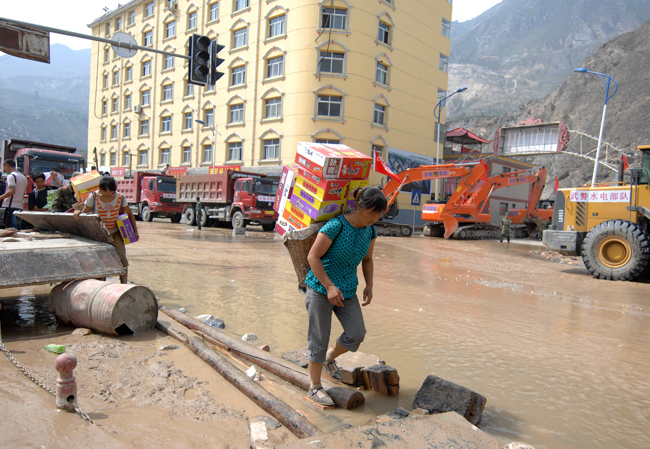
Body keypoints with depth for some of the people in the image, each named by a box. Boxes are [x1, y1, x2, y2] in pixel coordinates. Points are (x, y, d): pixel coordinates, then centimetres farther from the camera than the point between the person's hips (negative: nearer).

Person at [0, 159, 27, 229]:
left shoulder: (11, 176, -8)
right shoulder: (23, 177, 17)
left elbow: (11, 191, -19)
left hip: (11, 207, -8)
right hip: (20, 206, 8)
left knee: (10, 230, -9)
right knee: (17, 228, 9)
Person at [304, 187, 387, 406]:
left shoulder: (370, 230, -1)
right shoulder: (336, 225, -22)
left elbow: (367, 259, 15)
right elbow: (313, 257, -19)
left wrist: (369, 285, 2)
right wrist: (329, 286, -23)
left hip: (347, 290, 6)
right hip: (320, 288, -6)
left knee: (357, 333, -4)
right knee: (319, 338, 2)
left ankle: (330, 358, 27)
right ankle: (314, 388, 20)